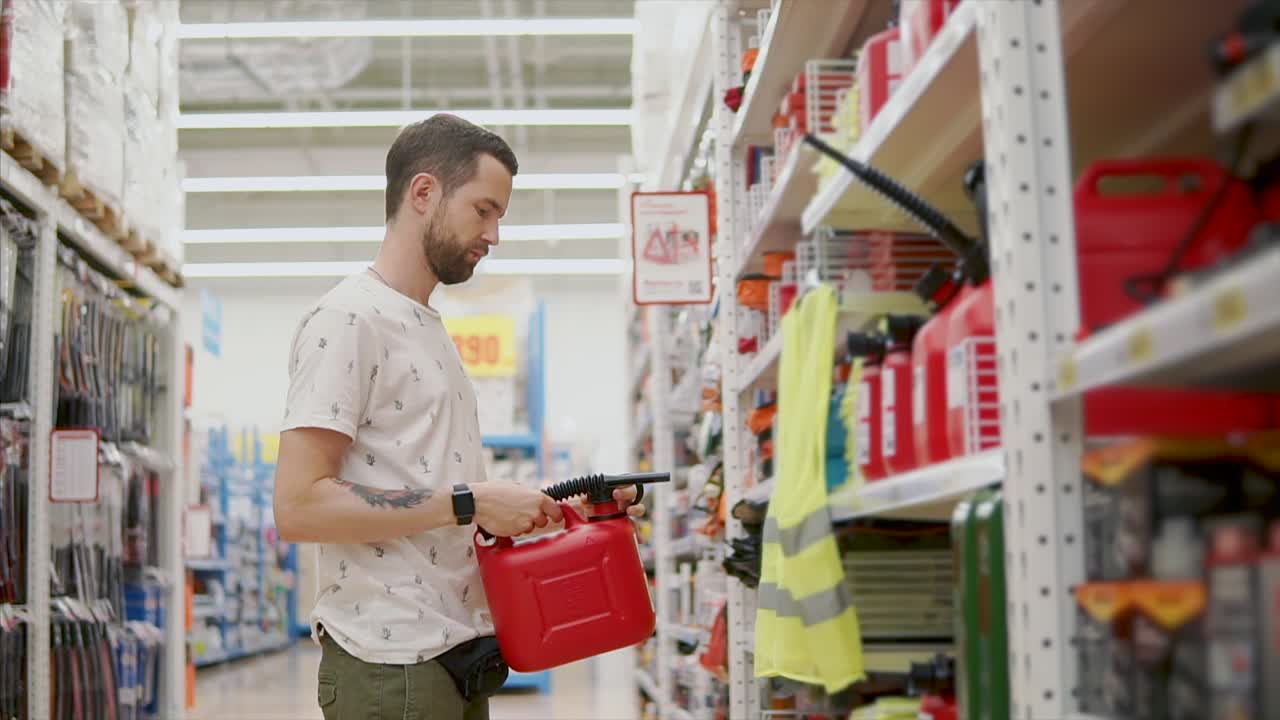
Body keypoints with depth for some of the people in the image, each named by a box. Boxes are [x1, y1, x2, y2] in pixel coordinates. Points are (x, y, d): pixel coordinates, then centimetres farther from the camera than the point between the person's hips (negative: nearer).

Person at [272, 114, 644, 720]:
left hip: (459, 654, 9)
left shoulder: (429, 328, 19)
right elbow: (299, 506, -19)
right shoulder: (347, 319, -10)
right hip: (391, 666, -9)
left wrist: (557, 506, 8)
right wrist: (469, 503, -18)